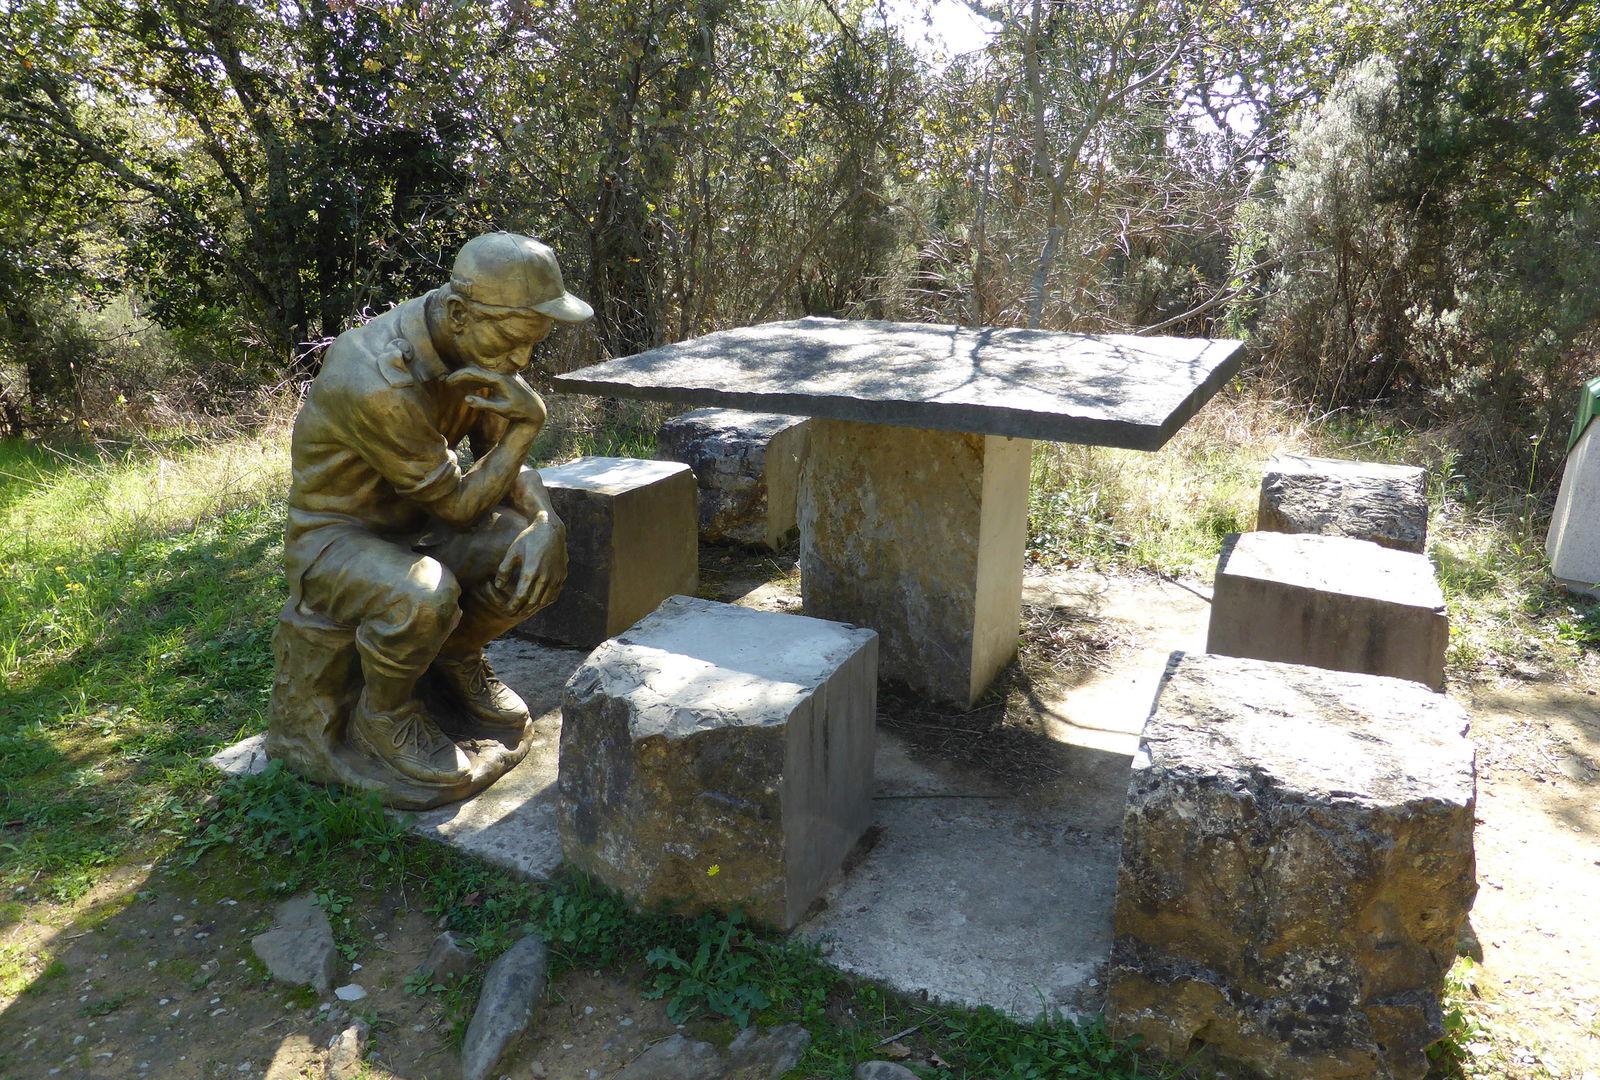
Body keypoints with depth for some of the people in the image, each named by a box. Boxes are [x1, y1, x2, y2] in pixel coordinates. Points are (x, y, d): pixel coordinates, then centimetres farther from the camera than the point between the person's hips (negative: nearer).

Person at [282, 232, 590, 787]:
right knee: (424, 595, -37)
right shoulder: (380, 383, -33)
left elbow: (503, 465, 0)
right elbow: (460, 503, -23)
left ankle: (456, 660, 10)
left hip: (412, 525, 7)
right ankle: (382, 719, -6)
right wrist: (526, 423, -27)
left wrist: (541, 521, -20)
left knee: (543, 551, -15)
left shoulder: (476, 349, -8)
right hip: (335, 538, -7)